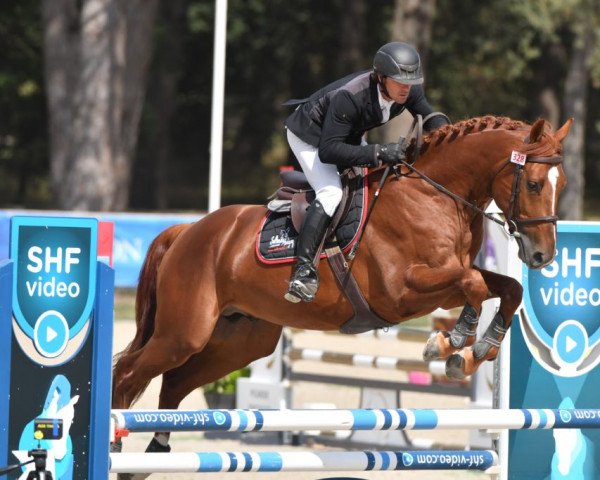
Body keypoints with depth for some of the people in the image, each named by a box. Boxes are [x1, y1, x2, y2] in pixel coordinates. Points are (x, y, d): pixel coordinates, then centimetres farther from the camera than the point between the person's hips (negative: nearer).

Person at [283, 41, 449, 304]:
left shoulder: (410, 90, -20)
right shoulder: (350, 97, -41)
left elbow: (432, 119, -2)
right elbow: (327, 151, -43)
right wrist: (378, 153, -49)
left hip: (349, 134, 8)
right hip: (310, 136, -8)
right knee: (331, 193, -28)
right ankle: (302, 269, -34)